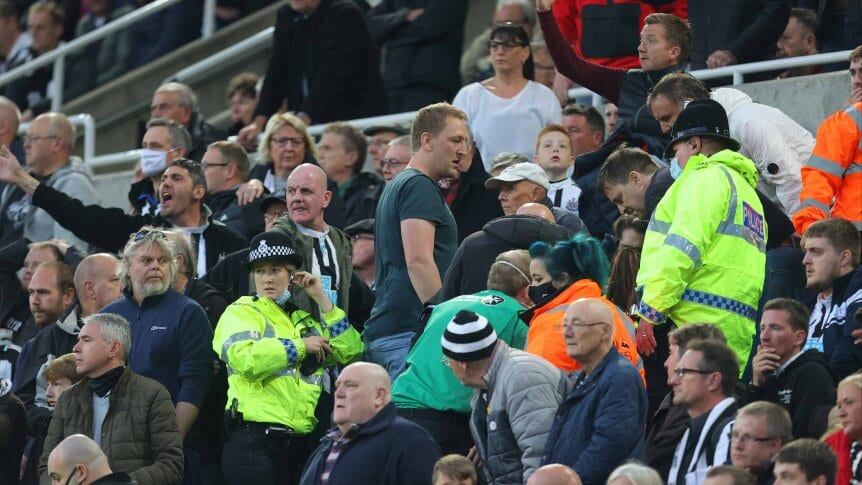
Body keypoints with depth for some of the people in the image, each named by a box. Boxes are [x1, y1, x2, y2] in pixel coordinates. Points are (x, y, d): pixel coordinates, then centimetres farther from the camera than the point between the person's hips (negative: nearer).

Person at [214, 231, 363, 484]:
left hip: (301, 442, 6)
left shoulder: (306, 320, 20)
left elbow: (350, 352, 10)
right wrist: (301, 346, -7)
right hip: (254, 442, -6)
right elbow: (245, 359, -17)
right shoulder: (240, 313, 3)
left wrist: (322, 301, 9)